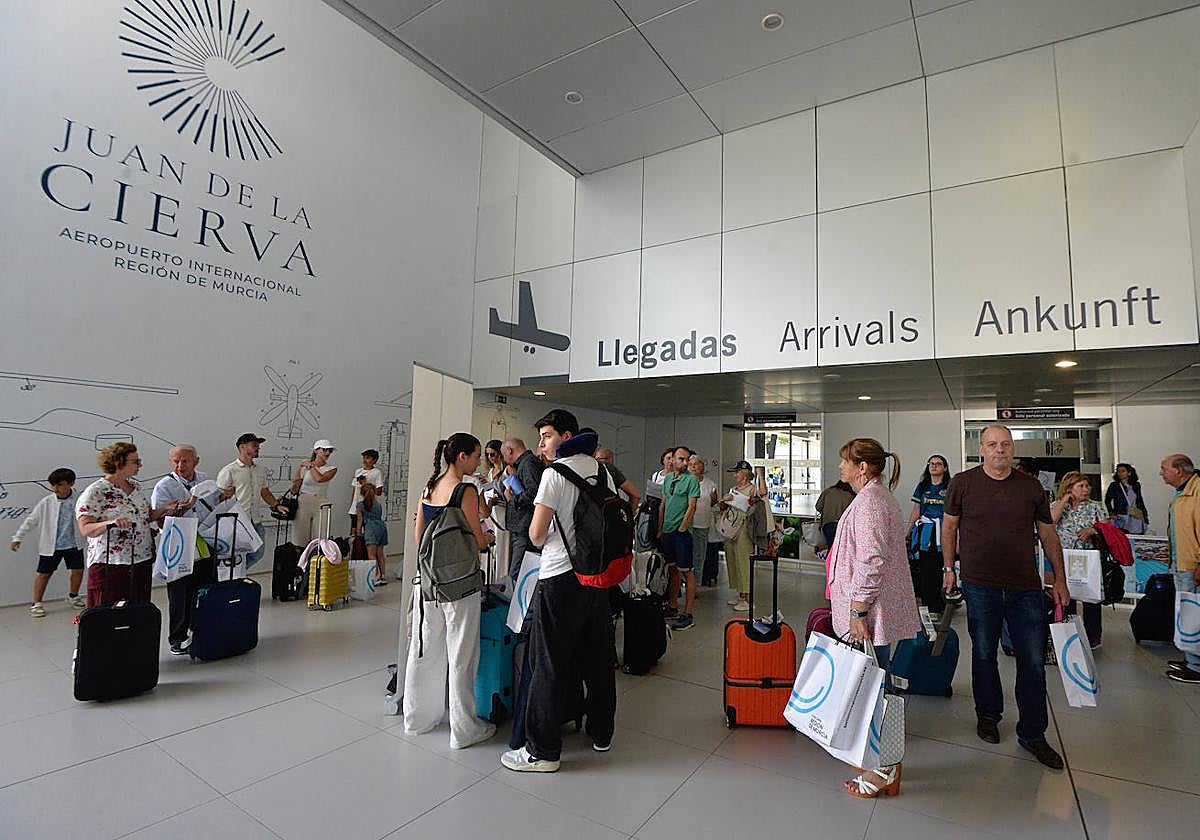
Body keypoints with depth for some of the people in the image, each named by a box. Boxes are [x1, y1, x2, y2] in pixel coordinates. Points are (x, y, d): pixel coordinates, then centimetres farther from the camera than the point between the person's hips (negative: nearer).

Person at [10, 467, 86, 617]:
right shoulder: (46, 502, -10)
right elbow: (31, 520, 0)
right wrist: (17, 537, 2)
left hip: (74, 544, 1)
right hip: (50, 546, -1)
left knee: (78, 570, 9)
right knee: (44, 574, 5)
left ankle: (73, 596, 32)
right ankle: (36, 604, 18)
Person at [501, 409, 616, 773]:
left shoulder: (556, 472, -12)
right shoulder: (602, 470, 7)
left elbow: (536, 534, -14)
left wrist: (542, 537, 7)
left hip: (560, 578, -7)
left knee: (549, 665, 4)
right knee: (597, 657, 17)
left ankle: (543, 751, 14)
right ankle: (601, 733, 31)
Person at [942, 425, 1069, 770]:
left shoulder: (1032, 487, 4)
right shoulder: (962, 483, -2)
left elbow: (1048, 534, 12)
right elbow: (949, 527, 6)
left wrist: (1060, 579, 11)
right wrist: (949, 568, 5)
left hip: (1026, 587, 2)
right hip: (980, 586, -1)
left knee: (1034, 661, 5)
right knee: (984, 655, 11)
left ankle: (1032, 734, 21)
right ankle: (988, 716, 32)